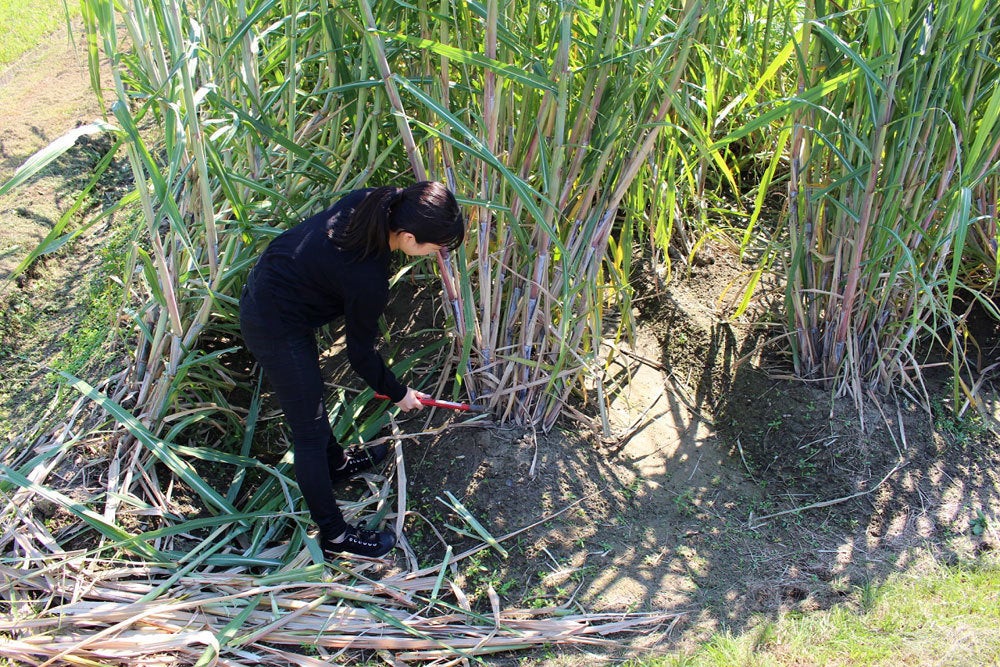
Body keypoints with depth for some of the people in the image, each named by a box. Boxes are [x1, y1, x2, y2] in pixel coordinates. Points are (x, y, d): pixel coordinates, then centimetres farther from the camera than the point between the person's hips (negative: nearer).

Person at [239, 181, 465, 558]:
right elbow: (361, 355, -14)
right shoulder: (367, 279, -32)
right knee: (310, 432, 4)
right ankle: (334, 536, 20)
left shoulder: (368, 202, -14)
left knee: (311, 393, 29)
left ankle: (336, 463, 53)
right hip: (276, 329, -9)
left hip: (264, 285, 9)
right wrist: (398, 393, 2)